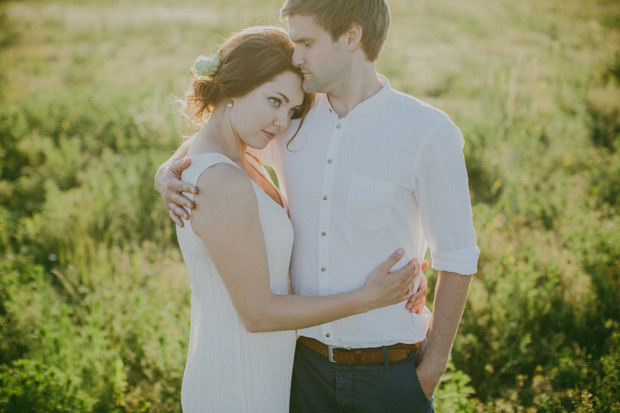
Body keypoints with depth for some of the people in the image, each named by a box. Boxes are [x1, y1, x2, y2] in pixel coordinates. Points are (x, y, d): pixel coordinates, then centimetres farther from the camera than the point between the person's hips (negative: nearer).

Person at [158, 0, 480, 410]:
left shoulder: (429, 132, -14)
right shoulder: (293, 120, -1)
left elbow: (457, 258, -8)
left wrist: (433, 368, -6)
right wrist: (168, 172, -3)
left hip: (388, 371, -4)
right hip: (306, 361, 4)